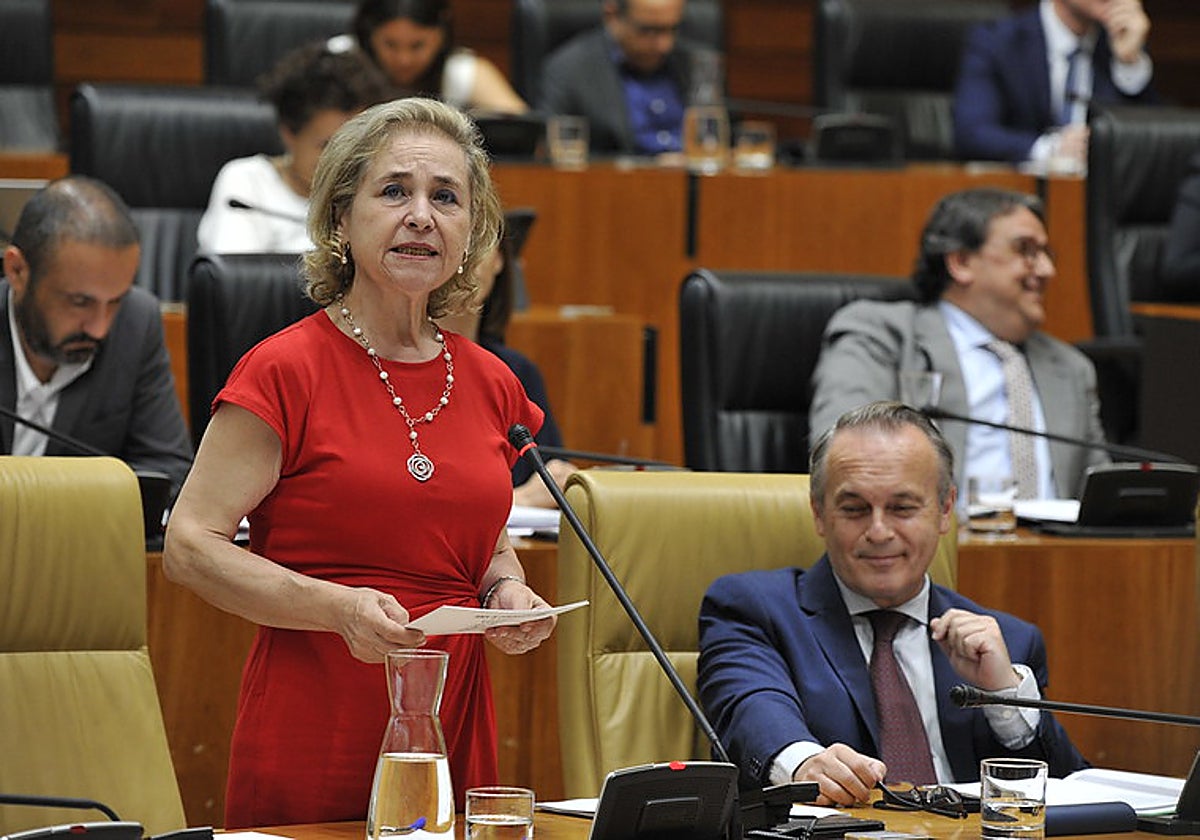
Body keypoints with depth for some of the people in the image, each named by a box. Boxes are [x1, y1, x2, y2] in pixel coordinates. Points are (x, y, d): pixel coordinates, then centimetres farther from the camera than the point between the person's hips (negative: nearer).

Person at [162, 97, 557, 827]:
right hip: (314, 738, -5)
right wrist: (341, 609, -21)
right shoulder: (287, 370, -7)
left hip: (455, 733, 5)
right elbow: (191, 547, -10)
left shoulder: (491, 385, 10)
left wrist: (508, 593, 2)